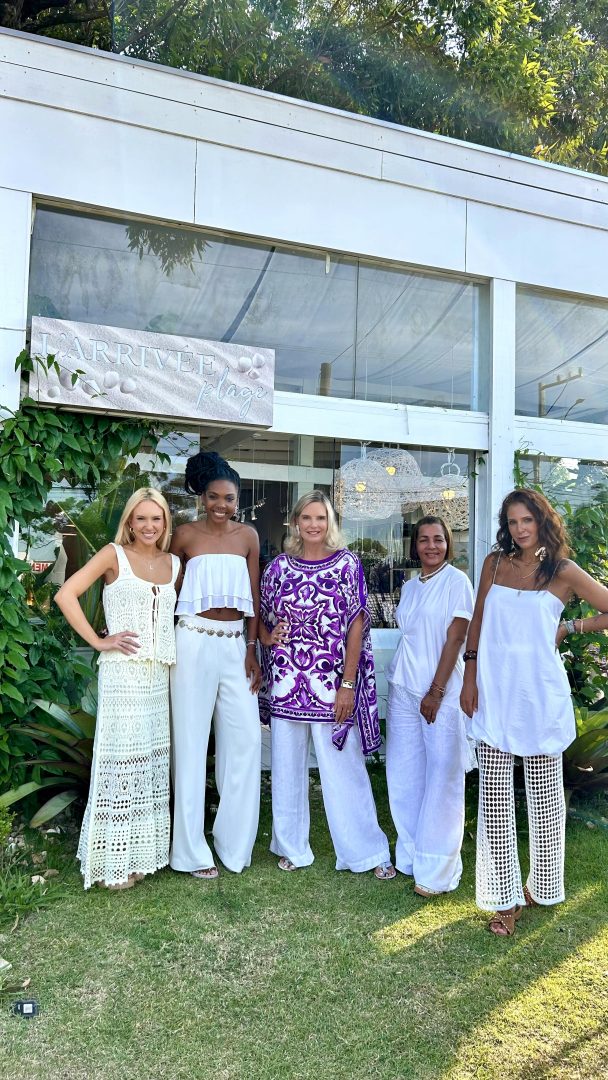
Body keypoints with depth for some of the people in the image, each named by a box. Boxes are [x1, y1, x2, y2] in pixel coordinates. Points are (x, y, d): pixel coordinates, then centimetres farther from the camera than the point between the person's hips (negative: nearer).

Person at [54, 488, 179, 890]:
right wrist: (98, 641, -10)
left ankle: (141, 852, 26)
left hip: (160, 673, 6)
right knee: (122, 758, -1)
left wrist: (179, 649, 4)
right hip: (123, 671, -5)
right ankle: (115, 862, 12)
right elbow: (66, 594, -9)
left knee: (152, 759, 11)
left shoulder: (174, 564, 12)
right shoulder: (114, 554, -2)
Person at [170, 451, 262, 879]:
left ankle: (234, 840, 19)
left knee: (246, 737, 2)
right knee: (191, 740, 3)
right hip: (195, 641, -2)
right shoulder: (186, 534, 0)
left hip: (236, 643, 3)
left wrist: (251, 649, 2)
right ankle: (192, 850, 14)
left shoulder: (248, 536, 6)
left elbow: (254, 597, 7)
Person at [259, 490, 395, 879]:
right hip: (286, 682, 3)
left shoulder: (347, 564, -2)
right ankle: (293, 847, 29)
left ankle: (366, 851, 18)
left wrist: (348, 685, -9)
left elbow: (357, 626, -4)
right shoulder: (280, 566, 5)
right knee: (288, 767, 12)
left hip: (332, 683, -3)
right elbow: (262, 617, 15)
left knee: (345, 768, 3)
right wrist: (268, 637, -8)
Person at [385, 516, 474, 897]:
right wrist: (402, 683, 9)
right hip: (403, 689, 6)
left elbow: (455, 640, -10)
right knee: (404, 774, 9)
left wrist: (436, 692, -14)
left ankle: (436, 869, 8)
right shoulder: (410, 587, 14)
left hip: (442, 691, -6)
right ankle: (409, 855, 23)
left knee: (442, 778, -2)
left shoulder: (457, 582, -5)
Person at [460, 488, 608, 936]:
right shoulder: (495, 563, 6)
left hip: (540, 696, -2)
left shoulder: (564, 572, -1)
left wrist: (569, 628, 0)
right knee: (495, 796, 2)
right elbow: (477, 622, 9)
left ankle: (541, 885, 32)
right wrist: (470, 678, 5)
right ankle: (506, 898, 14)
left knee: (545, 793, 12)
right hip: (494, 694, 2)